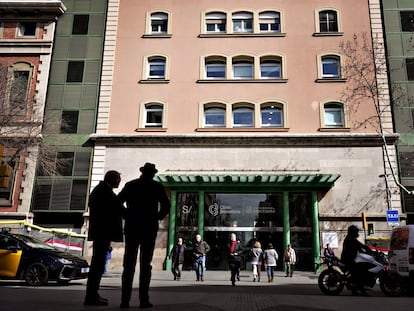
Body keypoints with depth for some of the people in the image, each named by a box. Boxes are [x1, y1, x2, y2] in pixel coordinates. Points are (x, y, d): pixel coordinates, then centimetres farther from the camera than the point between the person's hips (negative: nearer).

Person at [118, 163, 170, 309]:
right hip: (149, 229, -2)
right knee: (145, 264, 1)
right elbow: (166, 206, -6)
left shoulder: (130, 185, 8)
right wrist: (157, 218, 6)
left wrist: (127, 216, 9)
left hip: (131, 228, 2)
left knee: (128, 264, 4)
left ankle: (125, 300, 1)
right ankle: (144, 300, -1)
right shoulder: (157, 186, 3)